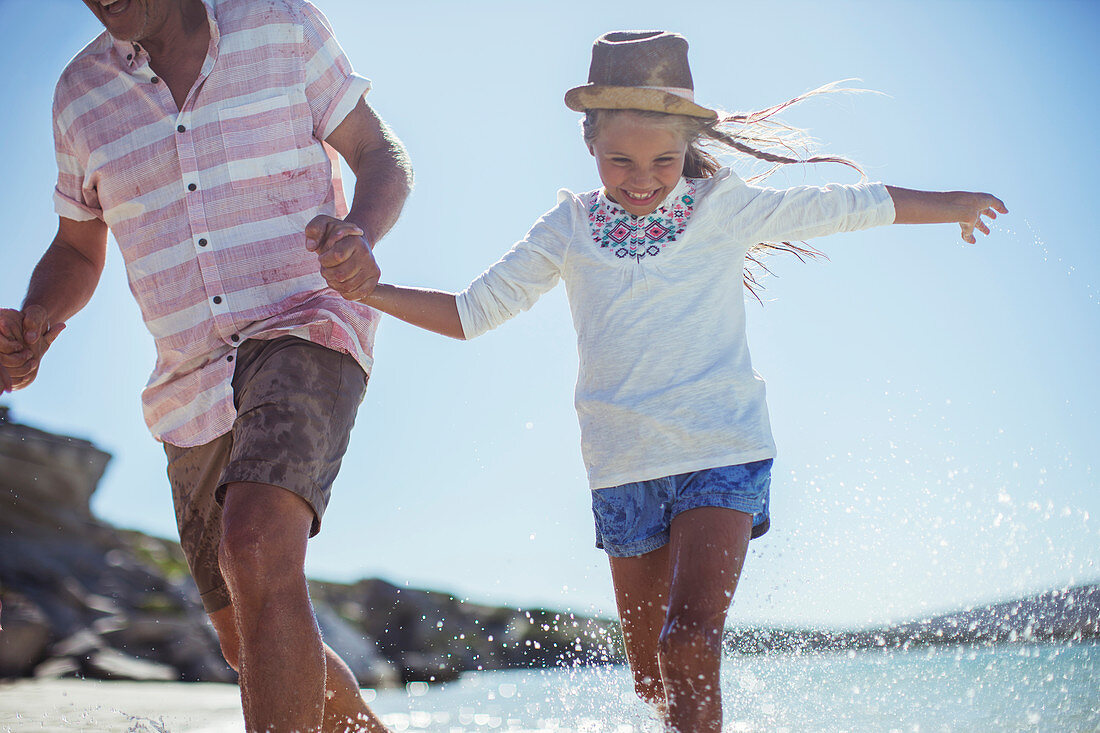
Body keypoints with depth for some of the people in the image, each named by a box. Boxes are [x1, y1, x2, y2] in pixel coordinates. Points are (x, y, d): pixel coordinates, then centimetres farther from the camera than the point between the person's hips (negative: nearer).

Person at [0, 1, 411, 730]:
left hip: (306, 327, -5)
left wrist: (361, 235, -19)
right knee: (253, 645, 12)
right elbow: (77, 252, 17)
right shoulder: (81, 90, 7)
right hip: (192, 389, 5)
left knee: (256, 552, -32)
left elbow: (382, 157, 4)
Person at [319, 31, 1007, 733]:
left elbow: (850, 205, 9)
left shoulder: (721, 207, 0)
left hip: (722, 452, -3)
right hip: (625, 466, 3)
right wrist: (370, 290, -3)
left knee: (689, 643, -22)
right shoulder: (570, 228, 5)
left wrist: (952, 204, 16)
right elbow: (473, 311, 9)